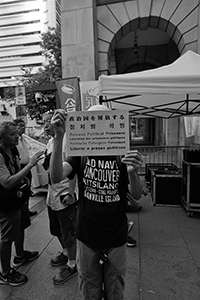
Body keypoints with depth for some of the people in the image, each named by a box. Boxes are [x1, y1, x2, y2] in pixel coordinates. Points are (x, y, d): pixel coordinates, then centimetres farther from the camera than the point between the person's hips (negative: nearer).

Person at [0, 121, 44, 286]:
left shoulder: (14, 150, -1)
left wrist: (24, 180, -3)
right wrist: (30, 164, -36)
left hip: (19, 197, 8)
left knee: (21, 227, 26)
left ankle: (20, 255, 50)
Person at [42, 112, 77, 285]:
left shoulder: (66, 141, -20)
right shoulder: (50, 142, 7)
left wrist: (70, 193, -23)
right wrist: (44, 162, 0)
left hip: (64, 196, -9)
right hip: (52, 195, 9)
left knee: (69, 233, 10)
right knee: (57, 231, 26)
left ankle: (71, 265, 32)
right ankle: (65, 253, 50)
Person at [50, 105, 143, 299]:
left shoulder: (121, 153, -8)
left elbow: (137, 195, -10)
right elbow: (56, 177, -23)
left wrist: (132, 173, -31)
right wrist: (59, 137, -37)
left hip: (116, 238, 0)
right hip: (87, 237, 1)